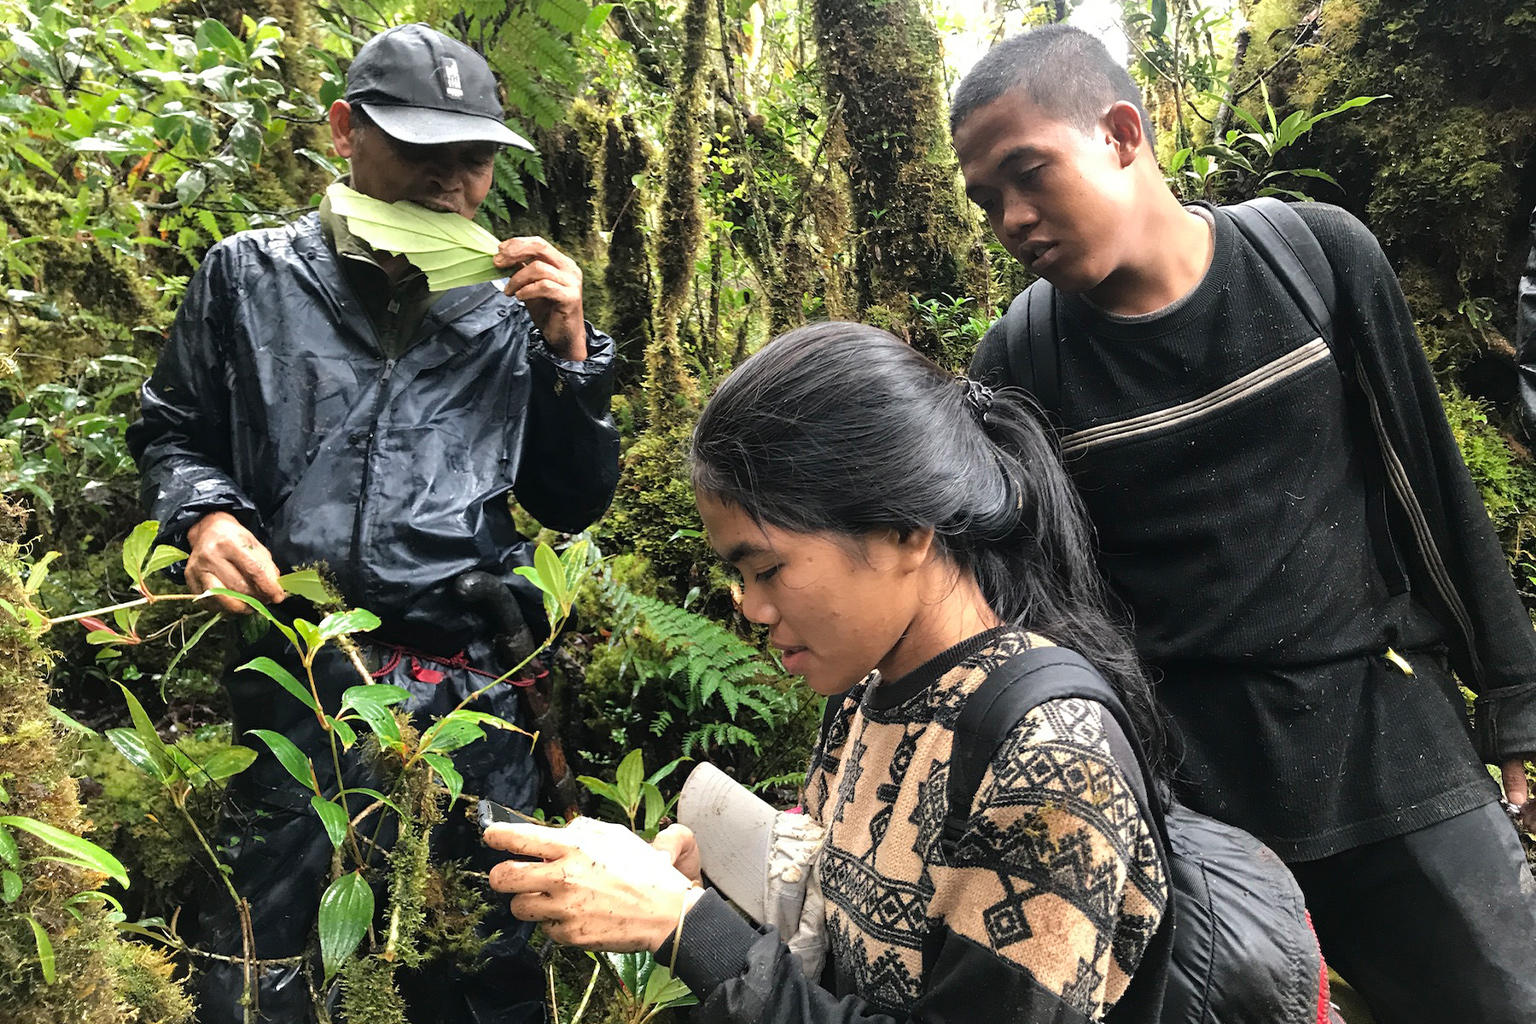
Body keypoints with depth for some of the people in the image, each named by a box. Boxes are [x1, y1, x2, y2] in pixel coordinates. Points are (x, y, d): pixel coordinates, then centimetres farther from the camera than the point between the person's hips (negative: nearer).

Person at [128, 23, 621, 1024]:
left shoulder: (510, 313, 7)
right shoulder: (250, 279, 6)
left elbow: (575, 504, 8)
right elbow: (172, 434, 15)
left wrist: (568, 351, -3)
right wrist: (205, 515, -6)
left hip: (471, 686, 1)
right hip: (291, 675, 0)